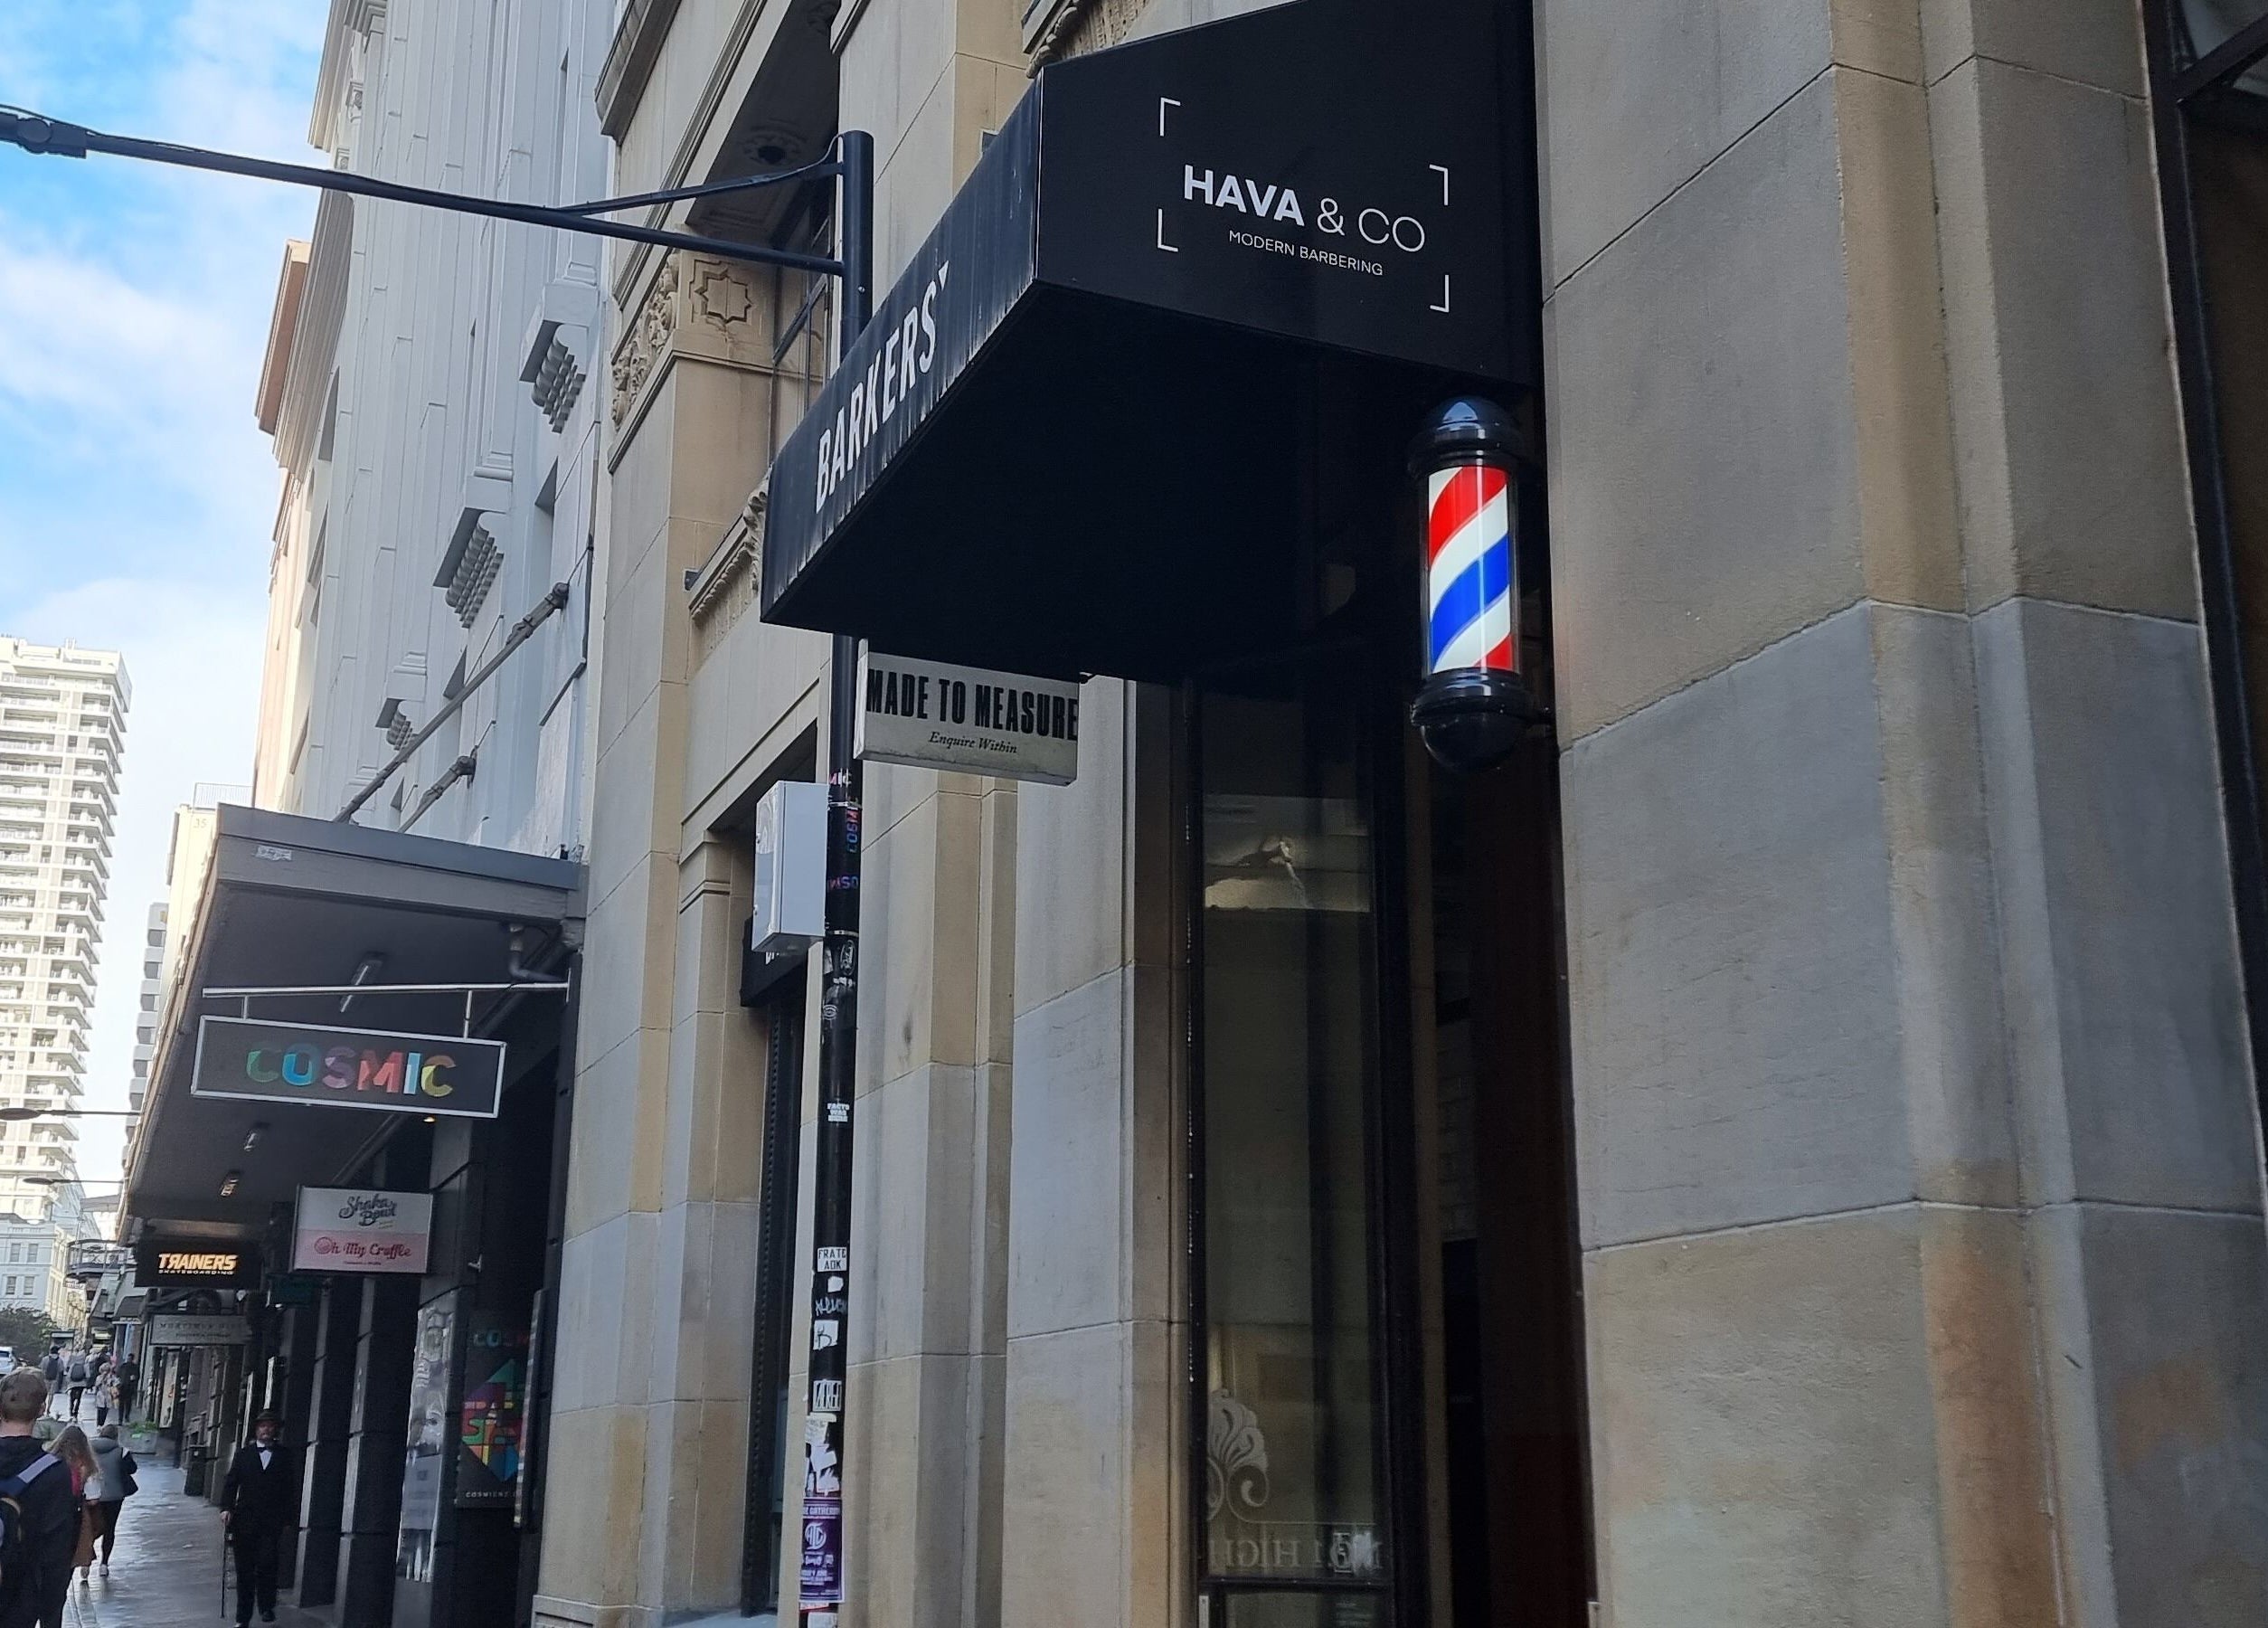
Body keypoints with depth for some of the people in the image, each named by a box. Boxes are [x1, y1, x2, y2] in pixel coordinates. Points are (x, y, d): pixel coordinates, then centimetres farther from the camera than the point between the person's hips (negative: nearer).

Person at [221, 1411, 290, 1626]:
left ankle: (267, 1606, 5)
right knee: (244, 1570, 4)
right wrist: (226, 1507, -10)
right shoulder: (244, 1453, 10)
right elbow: (231, 1482, 5)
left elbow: (288, 1489, 7)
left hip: (272, 1521, -1)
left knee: (267, 1562, -15)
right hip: (245, 1518, 1)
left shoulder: (283, 1456, 8)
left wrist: (286, 1520, 3)